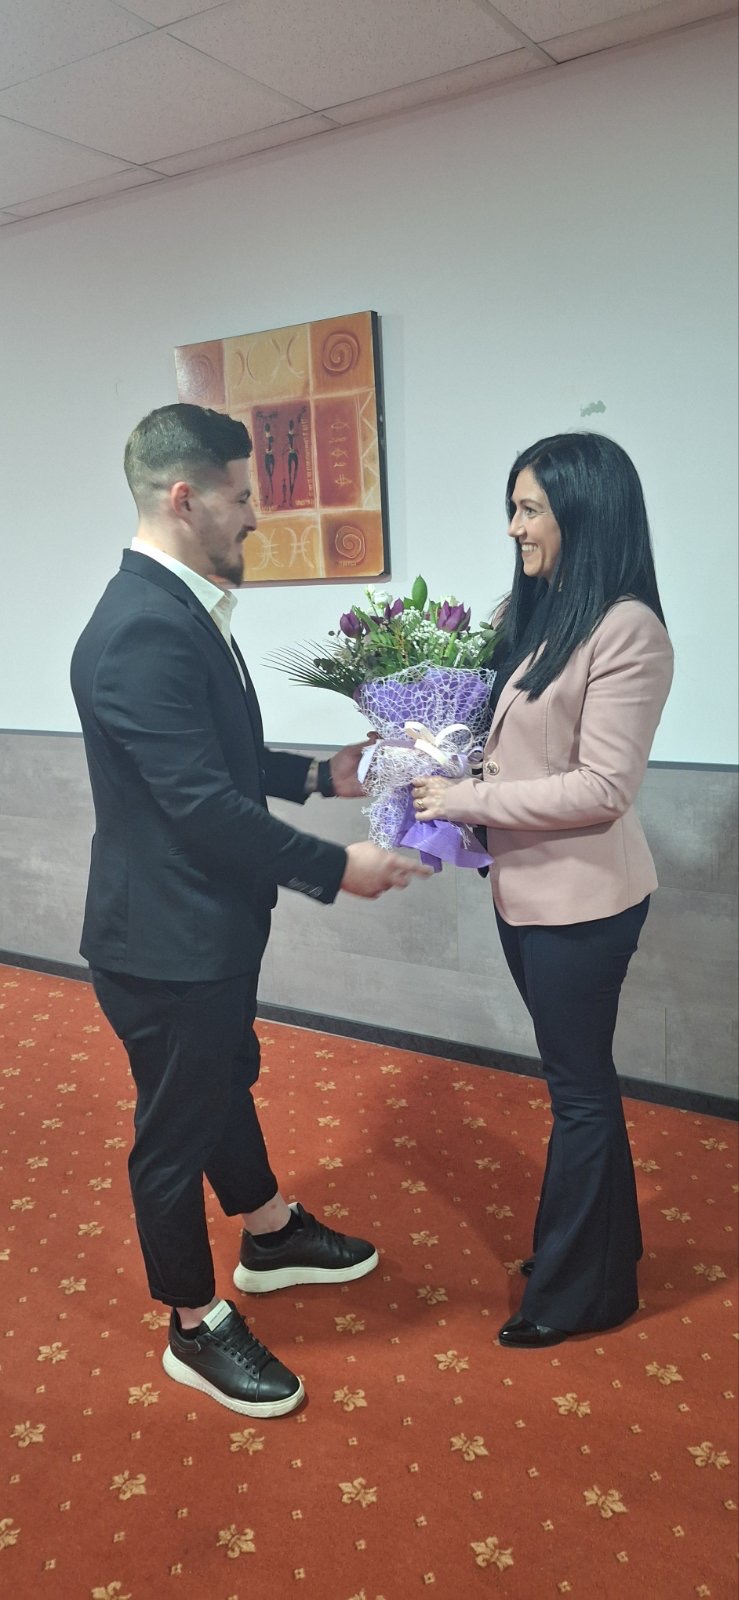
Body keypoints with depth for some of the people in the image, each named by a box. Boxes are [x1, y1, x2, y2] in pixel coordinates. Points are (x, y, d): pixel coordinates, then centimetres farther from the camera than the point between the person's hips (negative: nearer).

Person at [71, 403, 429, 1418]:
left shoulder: (182, 609, 5)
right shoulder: (141, 630, -28)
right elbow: (203, 804, -29)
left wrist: (318, 776, 5)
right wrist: (336, 868, -20)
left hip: (211, 921, 10)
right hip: (167, 939, -10)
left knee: (228, 1080, 27)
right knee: (178, 1125, 9)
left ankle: (271, 1236, 51)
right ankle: (197, 1328, 32)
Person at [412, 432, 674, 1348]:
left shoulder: (625, 630, -19)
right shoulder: (535, 612, 6)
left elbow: (602, 788, -22)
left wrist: (467, 799, -18)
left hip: (580, 898, -8)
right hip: (527, 887, 8)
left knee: (578, 1087, 8)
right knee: (577, 1076, 22)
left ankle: (579, 1293, 30)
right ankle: (605, 1246, 43)